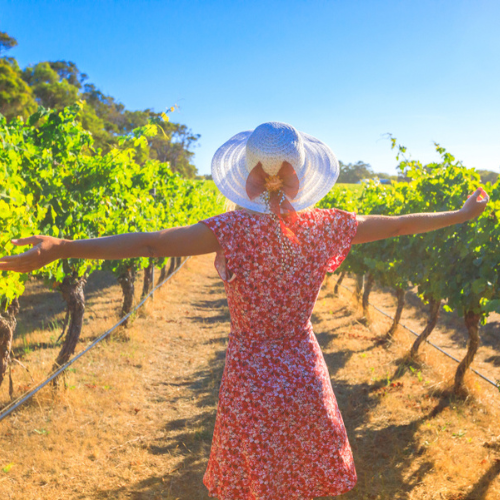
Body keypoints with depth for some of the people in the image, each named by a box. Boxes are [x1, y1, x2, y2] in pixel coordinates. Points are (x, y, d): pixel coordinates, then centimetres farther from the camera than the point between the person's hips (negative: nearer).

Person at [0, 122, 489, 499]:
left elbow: (152, 243, -29)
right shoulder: (324, 226, -8)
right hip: (306, 376, 3)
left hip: (250, 381, -3)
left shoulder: (234, 229, -19)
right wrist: (462, 214, 20)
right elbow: (398, 224, 4)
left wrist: (62, 248, -33)